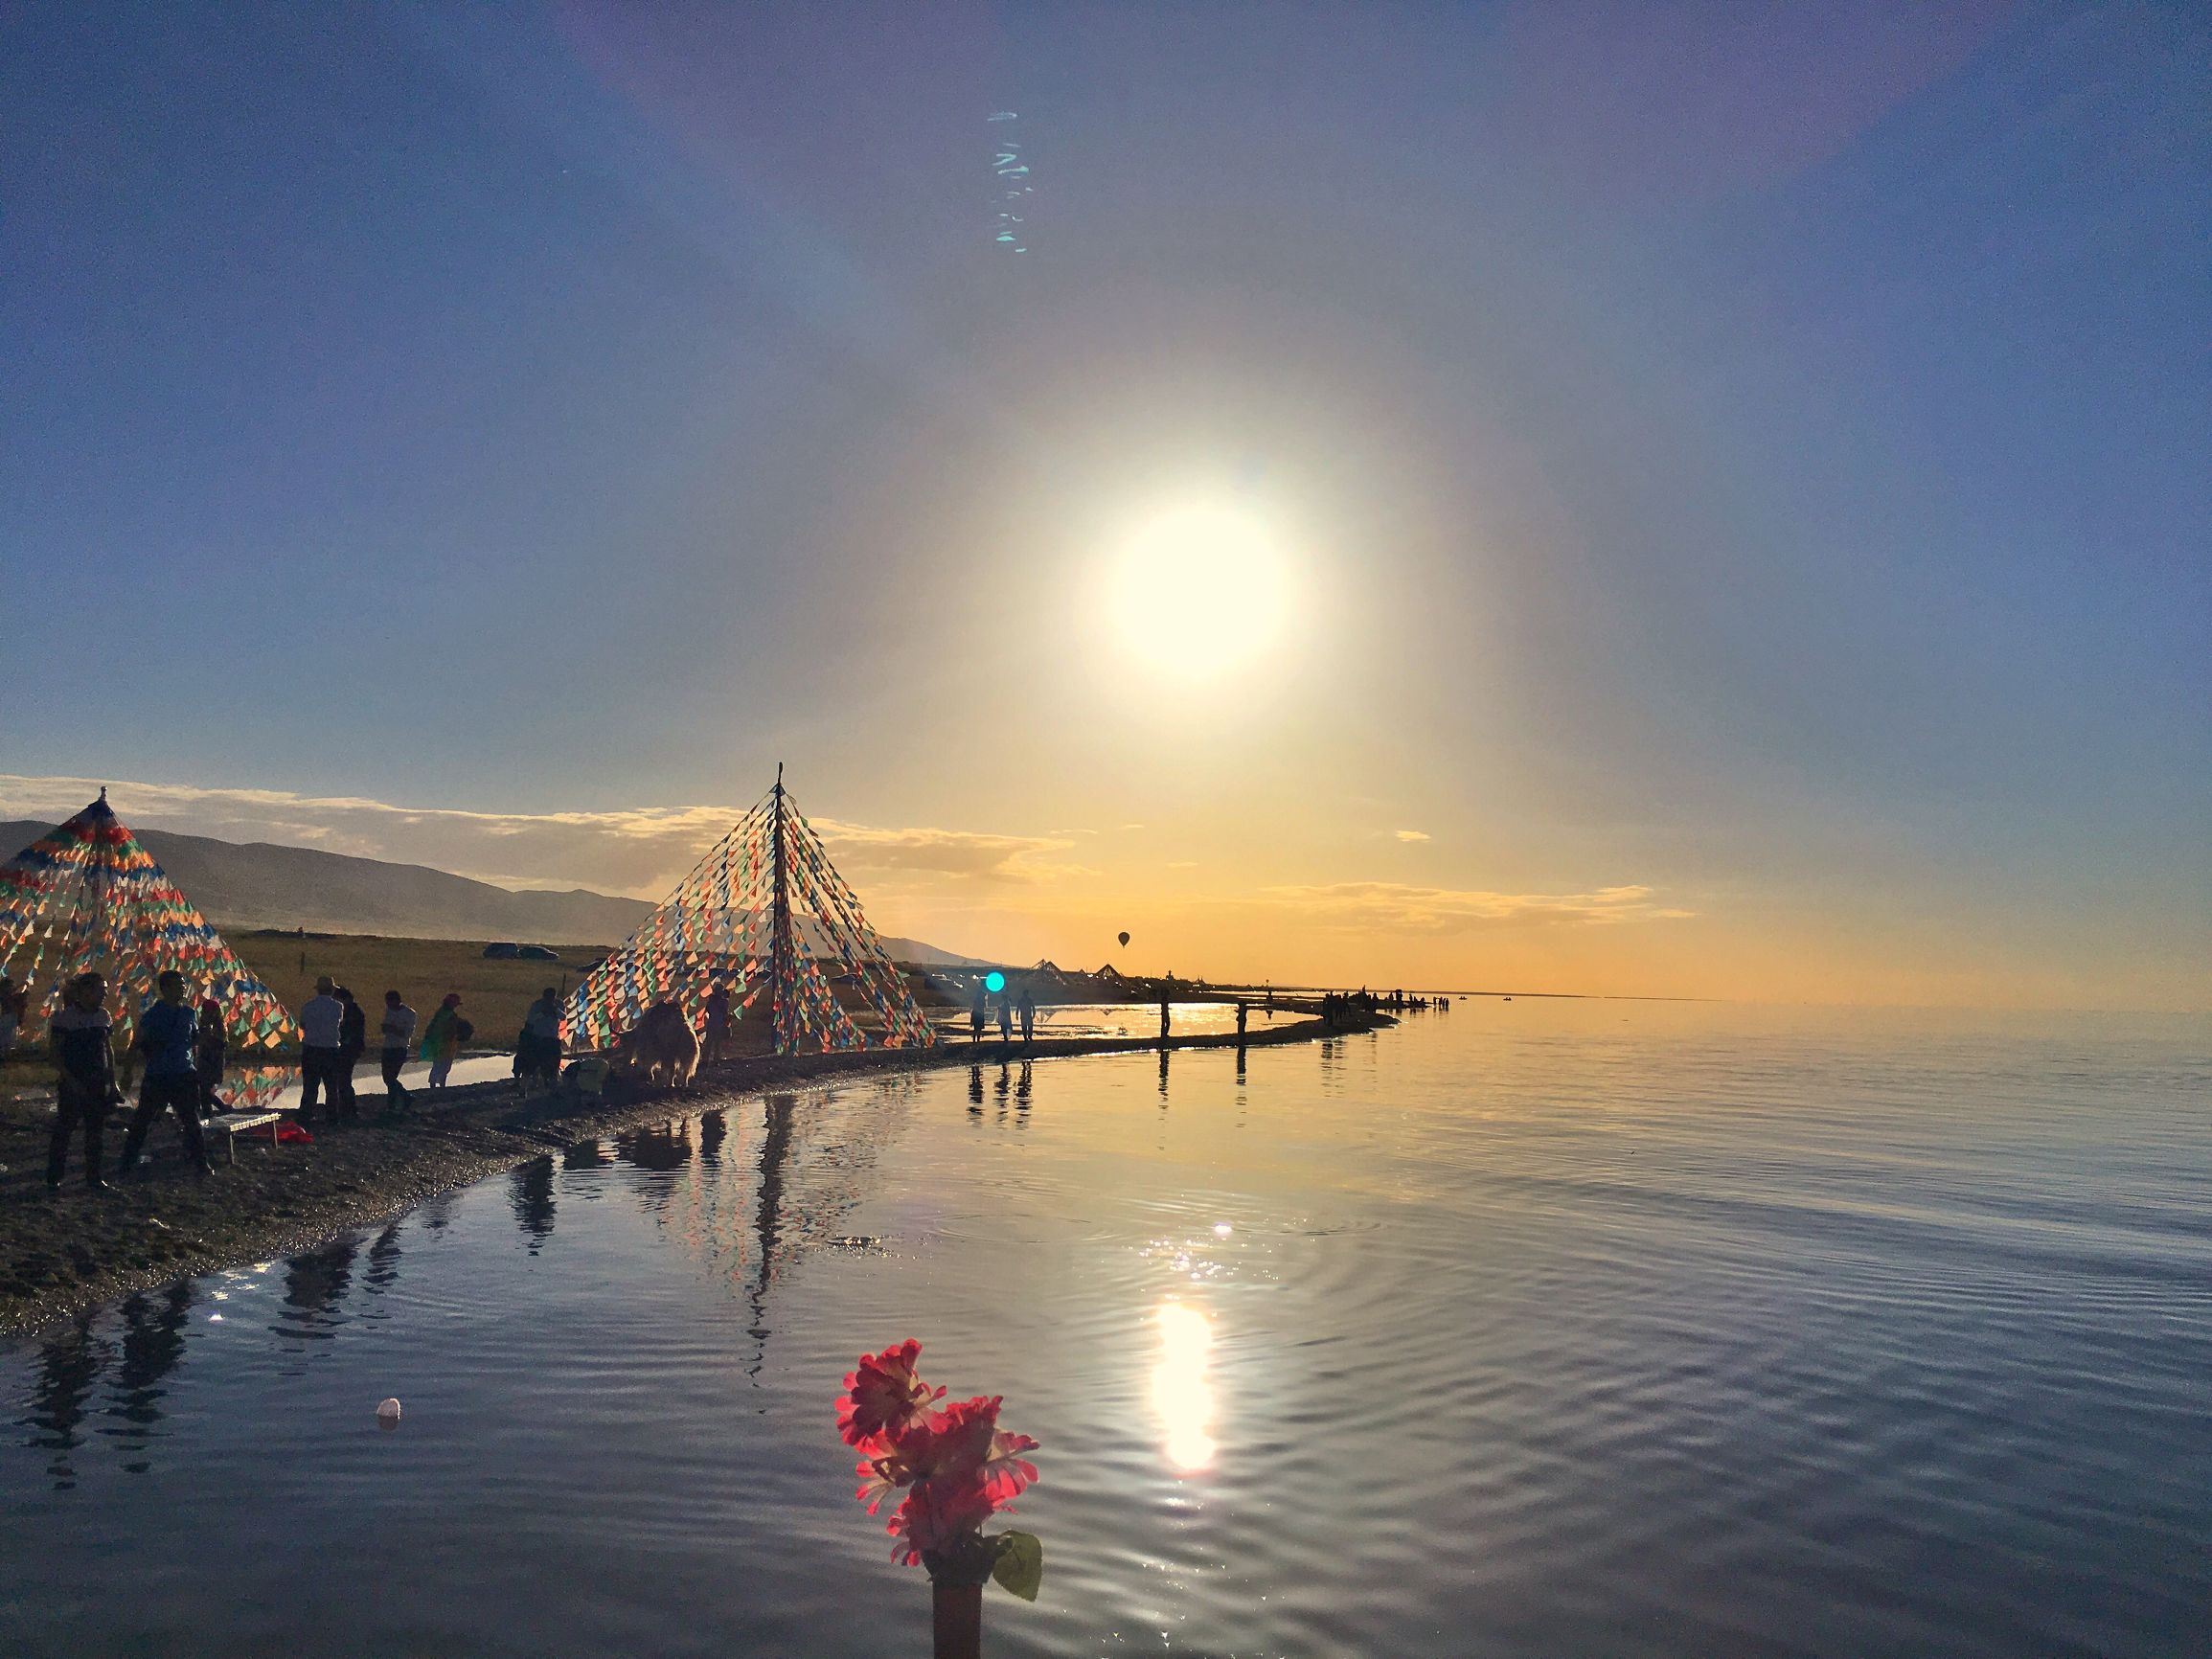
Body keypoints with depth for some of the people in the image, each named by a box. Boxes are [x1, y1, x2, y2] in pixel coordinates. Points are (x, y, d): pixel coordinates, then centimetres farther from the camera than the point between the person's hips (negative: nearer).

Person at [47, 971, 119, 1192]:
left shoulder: (103, 1016, 8)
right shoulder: (65, 1017, -9)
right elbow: (55, 1053, -10)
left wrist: (112, 1082, 10)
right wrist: (70, 1080, -18)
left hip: (98, 1083, 5)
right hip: (72, 1084, -5)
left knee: (96, 1132, 8)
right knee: (64, 1130, -2)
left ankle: (93, 1177, 15)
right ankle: (53, 1179, 8)